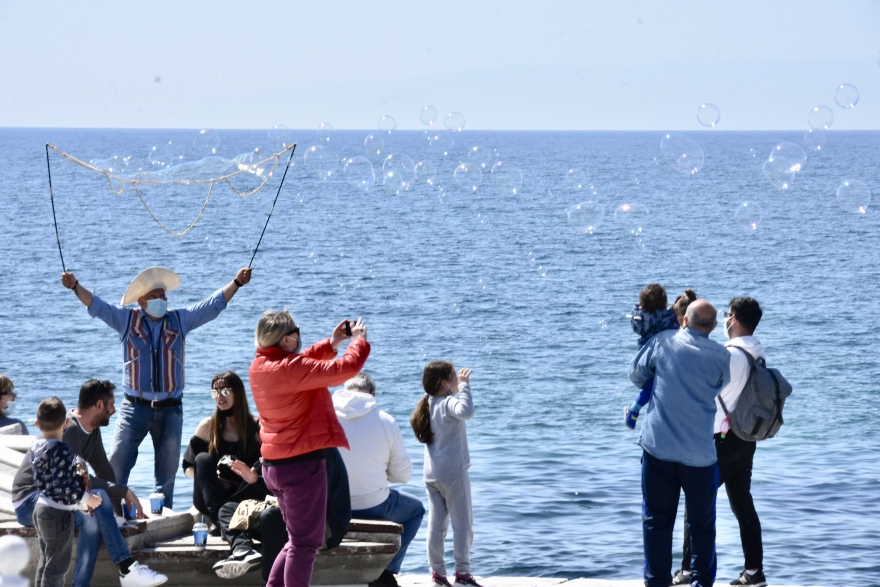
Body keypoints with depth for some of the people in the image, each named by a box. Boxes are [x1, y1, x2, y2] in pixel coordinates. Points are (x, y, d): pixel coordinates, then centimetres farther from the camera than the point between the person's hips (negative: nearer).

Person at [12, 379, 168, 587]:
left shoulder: (92, 430, 8)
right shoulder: (68, 430, -21)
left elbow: (104, 470, 15)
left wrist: (120, 502, -1)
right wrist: (123, 492, -22)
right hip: (30, 503, -8)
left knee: (92, 518, -25)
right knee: (96, 497, -30)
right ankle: (127, 568, -31)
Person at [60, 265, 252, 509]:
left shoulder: (180, 320, 7)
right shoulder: (126, 320, 4)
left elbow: (214, 304, 6)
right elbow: (96, 305, -2)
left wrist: (236, 283, -4)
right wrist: (75, 286, -17)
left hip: (170, 409, 2)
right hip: (135, 407, -2)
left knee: (167, 469, 9)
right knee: (118, 462, -9)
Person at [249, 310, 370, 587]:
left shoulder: (260, 365, 4)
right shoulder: (289, 368, -22)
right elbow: (345, 368, -20)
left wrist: (331, 343, 19)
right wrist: (359, 340, -2)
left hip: (274, 465, 9)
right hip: (302, 463, -9)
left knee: (299, 539, 21)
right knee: (306, 542, -2)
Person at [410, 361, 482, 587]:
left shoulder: (429, 403, 7)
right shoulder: (448, 404, -17)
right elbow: (466, 412, -40)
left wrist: (460, 386, 18)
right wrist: (464, 386, -29)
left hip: (431, 475, 8)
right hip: (453, 473, -8)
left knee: (436, 524, 8)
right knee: (463, 524, 0)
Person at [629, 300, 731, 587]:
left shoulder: (663, 341, -3)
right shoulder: (721, 357, -4)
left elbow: (636, 376, 8)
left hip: (658, 447, 0)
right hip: (700, 453, 0)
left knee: (657, 520, 9)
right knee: (702, 524, 13)